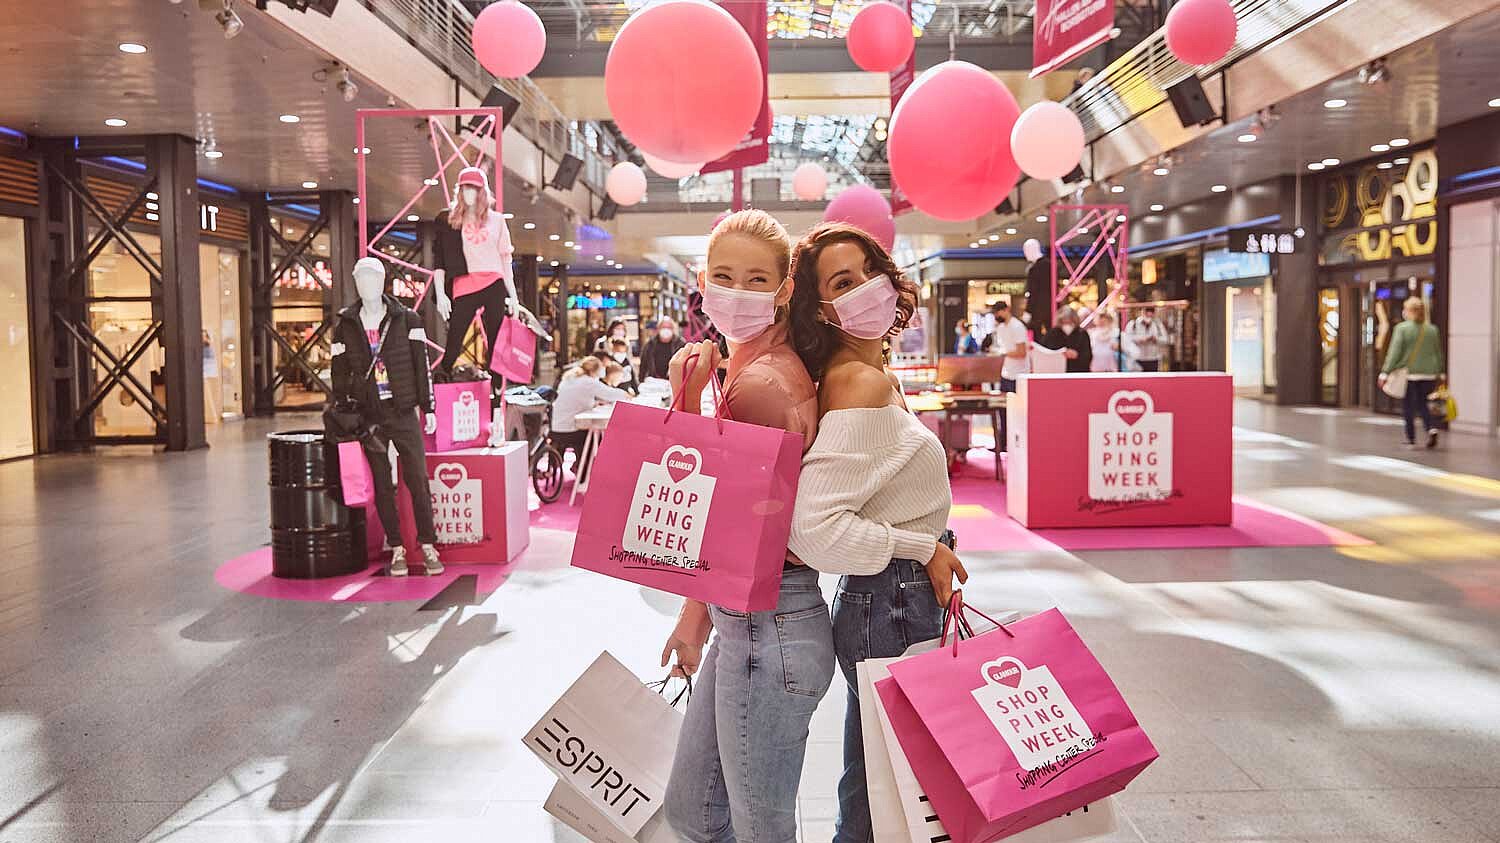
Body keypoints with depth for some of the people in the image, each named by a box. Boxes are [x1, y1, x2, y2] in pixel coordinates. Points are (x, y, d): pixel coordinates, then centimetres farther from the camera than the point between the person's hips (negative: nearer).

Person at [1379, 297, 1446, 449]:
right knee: (1421, 403, 18)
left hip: (1408, 372, -4)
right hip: (1428, 373, 4)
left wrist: (1385, 372, -8)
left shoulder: (1401, 328, -8)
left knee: (1408, 407, 5)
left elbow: (1394, 352, -11)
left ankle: (1411, 439, 7)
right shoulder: (1432, 329, 7)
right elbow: (1438, 353, 13)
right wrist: (1439, 373, 22)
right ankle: (1431, 428, -2)